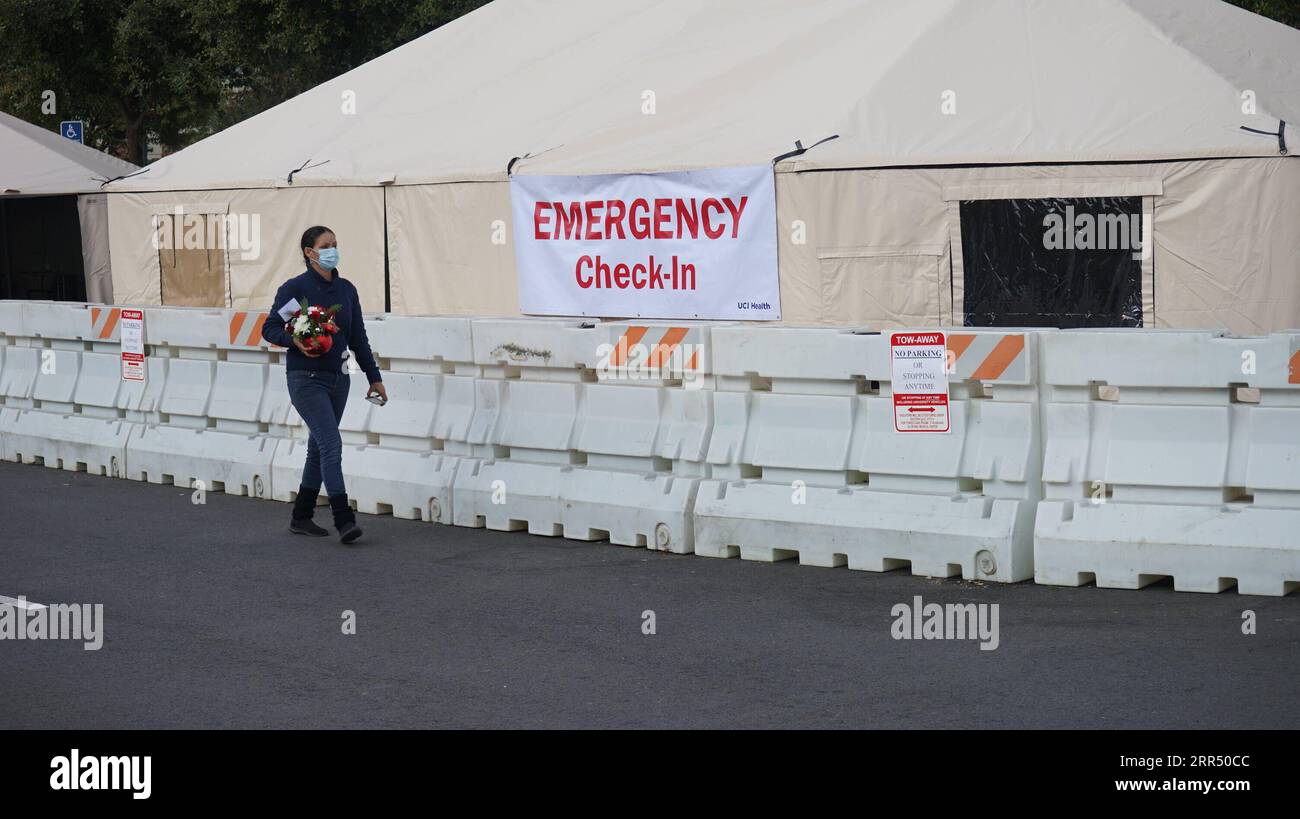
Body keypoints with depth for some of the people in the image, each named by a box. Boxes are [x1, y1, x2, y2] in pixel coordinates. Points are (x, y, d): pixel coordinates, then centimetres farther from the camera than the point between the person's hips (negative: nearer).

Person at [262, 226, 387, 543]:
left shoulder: (346, 289, 8)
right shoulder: (294, 288, -8)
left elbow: (358, 338, 13)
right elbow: (269, 328, -4)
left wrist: (374, 377, 12)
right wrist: (296, 341, -22)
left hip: (338, 379, 6)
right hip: (306, 379, -6)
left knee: (319, 448, 12)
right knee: (331, 445, -15)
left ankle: (301, 517, 23)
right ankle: (343, 520, -17)